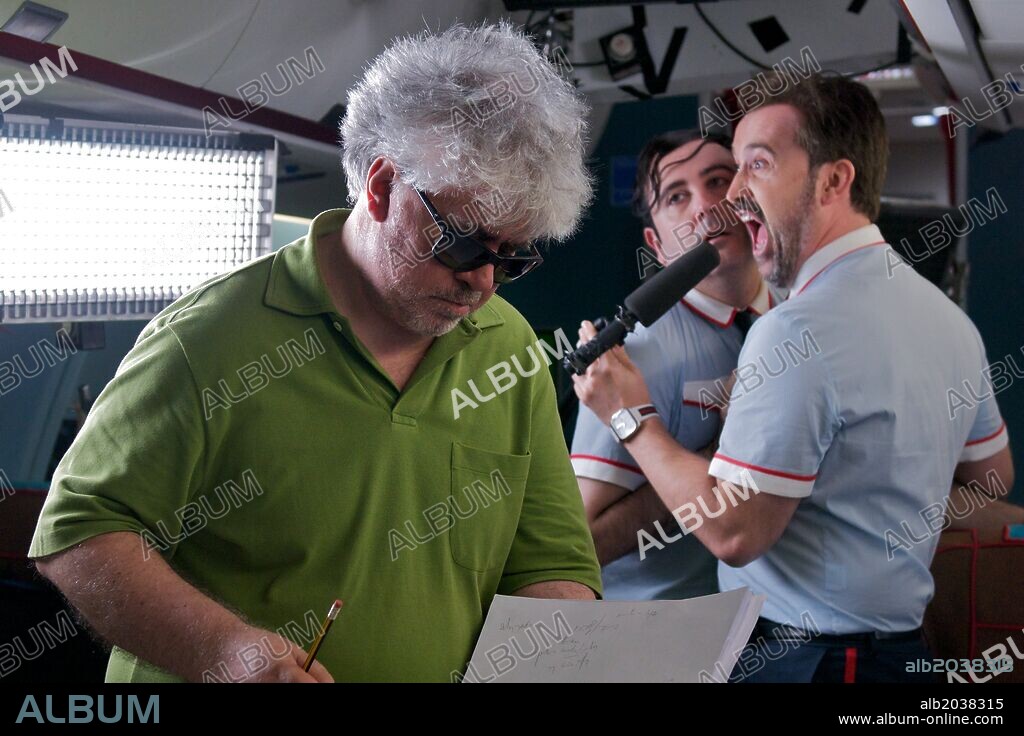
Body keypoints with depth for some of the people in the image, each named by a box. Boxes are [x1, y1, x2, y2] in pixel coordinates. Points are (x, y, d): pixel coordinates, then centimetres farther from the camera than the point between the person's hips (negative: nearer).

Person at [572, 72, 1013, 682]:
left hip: (795, 657, -9)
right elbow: (992, 476, 18)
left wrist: (631, 417, -12)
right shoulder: (950, 317, 5)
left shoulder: (801, 331, -22)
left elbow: (732, 531, -22)